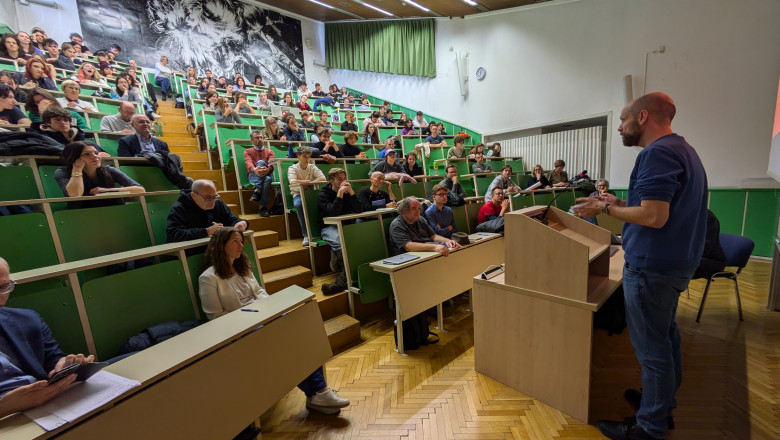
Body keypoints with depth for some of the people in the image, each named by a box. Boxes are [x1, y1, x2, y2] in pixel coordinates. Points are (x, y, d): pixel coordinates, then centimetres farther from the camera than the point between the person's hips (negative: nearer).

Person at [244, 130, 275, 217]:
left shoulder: (269, 151, 23)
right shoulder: (248, 151, 20)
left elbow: (271, 164, 0)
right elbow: (249, 164, -3)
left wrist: (267, 169, -26)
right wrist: (255, 170, -30)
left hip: (267, 175, 0)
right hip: (253, 176, 0)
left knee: (267, 179, -38)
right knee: (260, 162, -31)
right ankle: (258, 190, -46)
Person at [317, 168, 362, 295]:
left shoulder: (348, 191, 13)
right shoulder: (323, 194, 0)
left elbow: (359, 210, -1)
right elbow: (333, 212, -18)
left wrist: (351, 192, -9)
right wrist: (340, 193, -19)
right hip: (329, 227, -3)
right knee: (339, 241, -39)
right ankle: (345, 279, -29)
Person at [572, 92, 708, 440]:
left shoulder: (657, 153, -18)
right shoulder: (683, 150, 14)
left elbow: (654, 216, -25)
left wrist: (605, 209, -13)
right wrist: (620, 203, 13)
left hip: (652, 266, -10)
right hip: (675, 262, 10)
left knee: (651, 346, 2)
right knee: (665, 335, 22)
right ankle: (664, 401, 41)